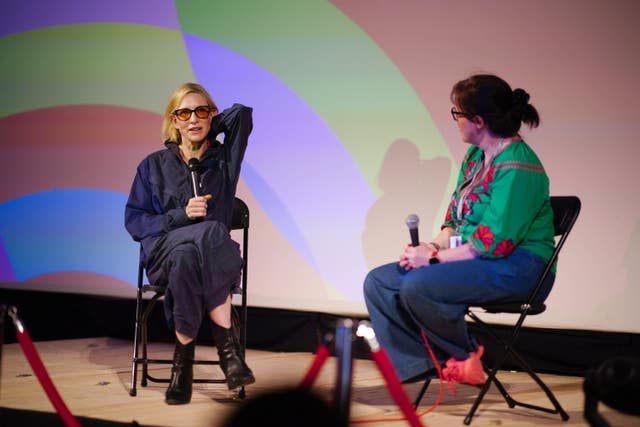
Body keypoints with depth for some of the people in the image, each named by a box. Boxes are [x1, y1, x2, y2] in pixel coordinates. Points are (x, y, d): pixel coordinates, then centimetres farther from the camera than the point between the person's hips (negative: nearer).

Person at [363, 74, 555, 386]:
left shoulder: (516, 167, -19)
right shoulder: (475, 156, 12)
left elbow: (495, 242, -23)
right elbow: (455, 217, 19)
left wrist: (434, 257, -17)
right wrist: (435, 245, -2)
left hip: (516, 268, -10)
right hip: (473, 259, 10)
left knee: (417, 286, -30)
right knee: (378, 282, -2)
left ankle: (465, 355, -6)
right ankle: (422, 363, -5)